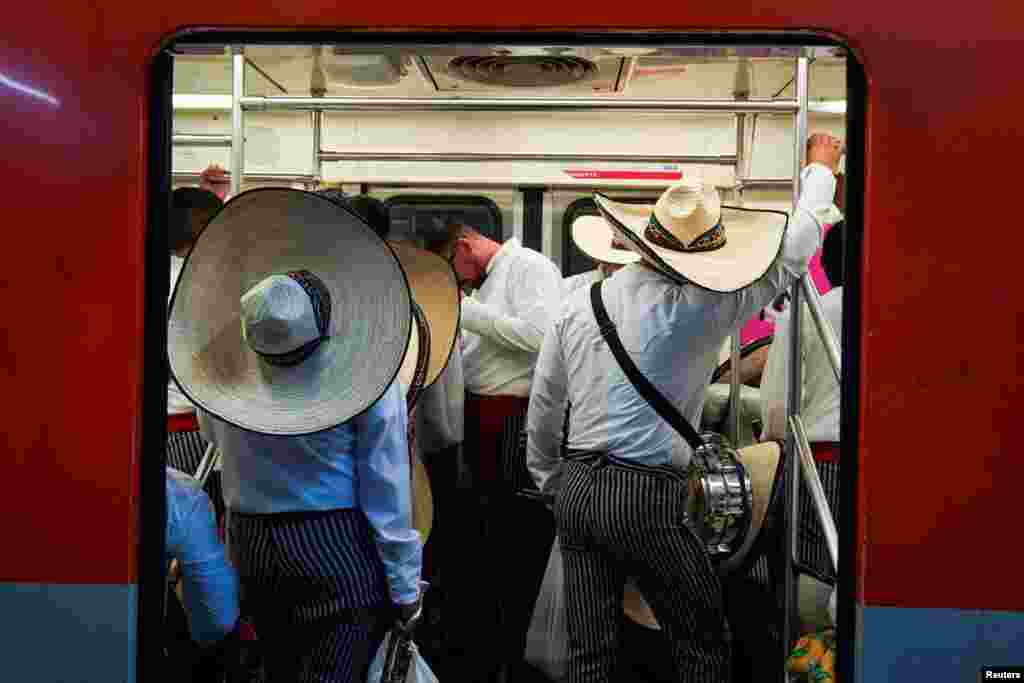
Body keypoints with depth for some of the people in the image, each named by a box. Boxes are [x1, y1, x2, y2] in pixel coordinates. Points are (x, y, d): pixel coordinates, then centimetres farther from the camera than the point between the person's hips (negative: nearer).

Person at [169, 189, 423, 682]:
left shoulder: (220, 365, -5)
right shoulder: (368, 375, -17)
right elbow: (385, 488, -14)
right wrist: (404, 587, -5)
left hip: (249, 544, 5)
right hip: (339, 552, -5)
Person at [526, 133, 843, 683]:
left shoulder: (578, 306, 5)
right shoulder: (702, 305, -9)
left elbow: (542, 410, 12)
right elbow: (794, 252, 5)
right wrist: (819, 168, 21)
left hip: (575, 489, 6)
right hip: (644, 498, -5)